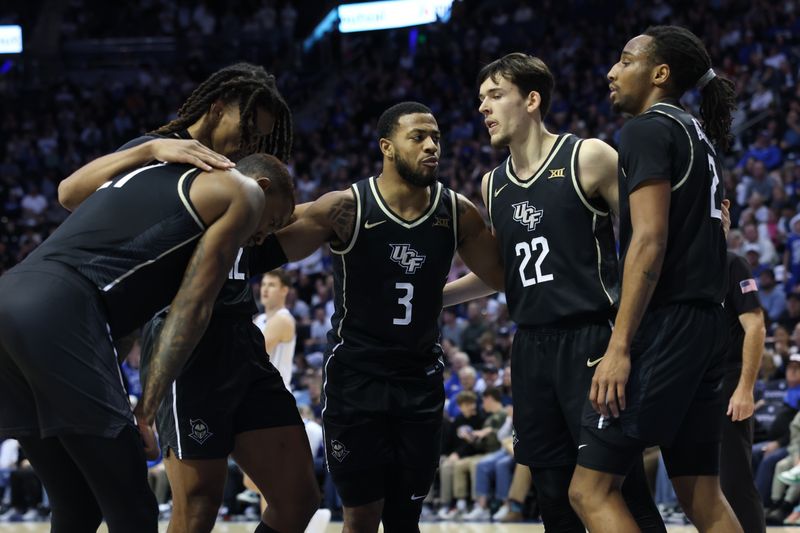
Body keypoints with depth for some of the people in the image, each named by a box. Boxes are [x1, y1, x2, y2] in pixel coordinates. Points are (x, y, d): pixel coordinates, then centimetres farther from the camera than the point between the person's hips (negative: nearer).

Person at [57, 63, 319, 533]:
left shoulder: (239, 176, 22)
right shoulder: (158, 152, 1)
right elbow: (70, 195, -15)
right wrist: (150, 149, -24)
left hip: (242, 339, 7)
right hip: (186, 340, -7)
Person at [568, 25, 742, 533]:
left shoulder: (648, 130, -8)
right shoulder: (700, 136, 20)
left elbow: (650, 240, -18)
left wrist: (620, 346, -22)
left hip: (664, 325, -10)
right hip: (706, 324, 10)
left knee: (592, 489, -8)